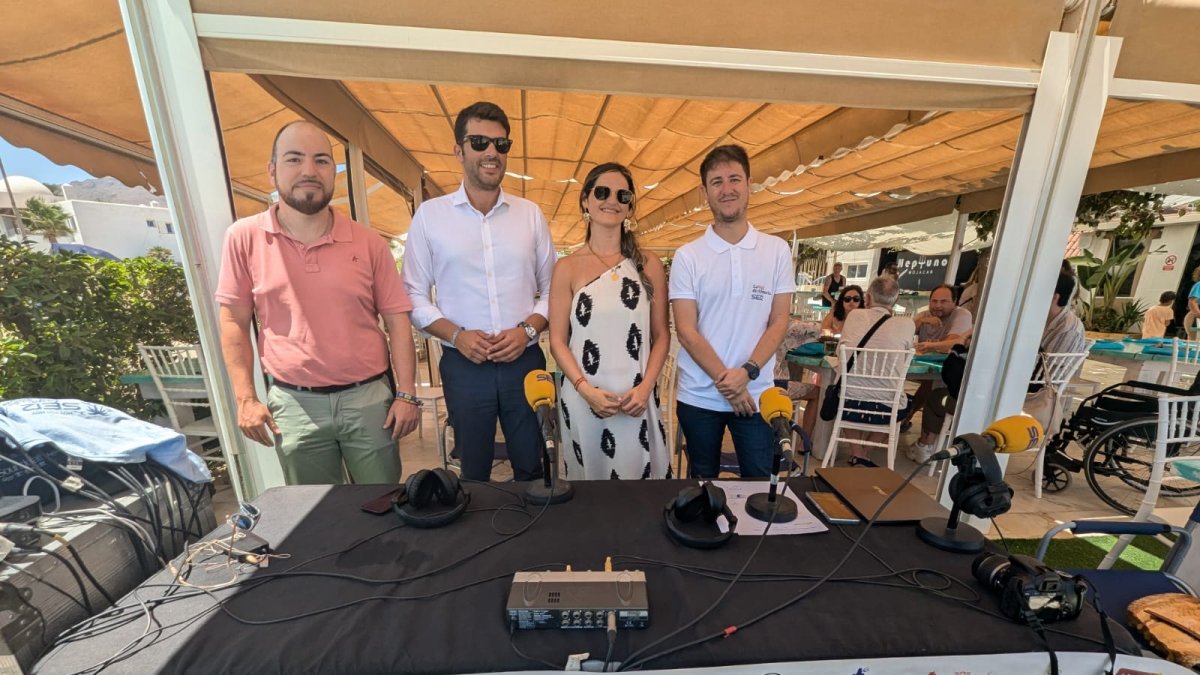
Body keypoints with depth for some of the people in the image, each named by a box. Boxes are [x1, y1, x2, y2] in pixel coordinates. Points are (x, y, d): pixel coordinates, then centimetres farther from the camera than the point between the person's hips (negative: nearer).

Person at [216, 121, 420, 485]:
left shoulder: (369, 243, -2)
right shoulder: (244, 237, -1)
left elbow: (397, 322, -2)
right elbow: (234, 322, 4)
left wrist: (406, 394, -6)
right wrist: (245, 398, -1)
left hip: (369, 397, 0)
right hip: (294, 403, 1)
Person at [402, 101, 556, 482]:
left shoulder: (530, 214, 5)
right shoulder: (429, 215, 2)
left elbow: (551, 289, 6)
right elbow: (414, 294, 3)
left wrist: (527, 329, -10)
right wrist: (456, 335, -12)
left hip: (525, 361, 1)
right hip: (464, 364, 0)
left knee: (531, 468, 15)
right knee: (474, 472, 17)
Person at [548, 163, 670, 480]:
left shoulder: (649, 266, 4)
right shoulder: (567, 267, -1)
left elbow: (661, 335, 5)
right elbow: (558, 341, -1)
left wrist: (645, 387, -7)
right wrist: (586, 390, -13)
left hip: (637, 400, 1)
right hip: (583, 399, -1)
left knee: (639, 472, 12)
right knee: (588, 473, 14)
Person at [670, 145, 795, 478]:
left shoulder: (777, 250, 2)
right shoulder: (687, 256, -4)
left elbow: (779, 321, 0)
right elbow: (686, 331, -8)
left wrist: (746, 372, -14)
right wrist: (725, 380, -14)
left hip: (757, 395, 1)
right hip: (699, 397, 0)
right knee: (703, 483, 16)